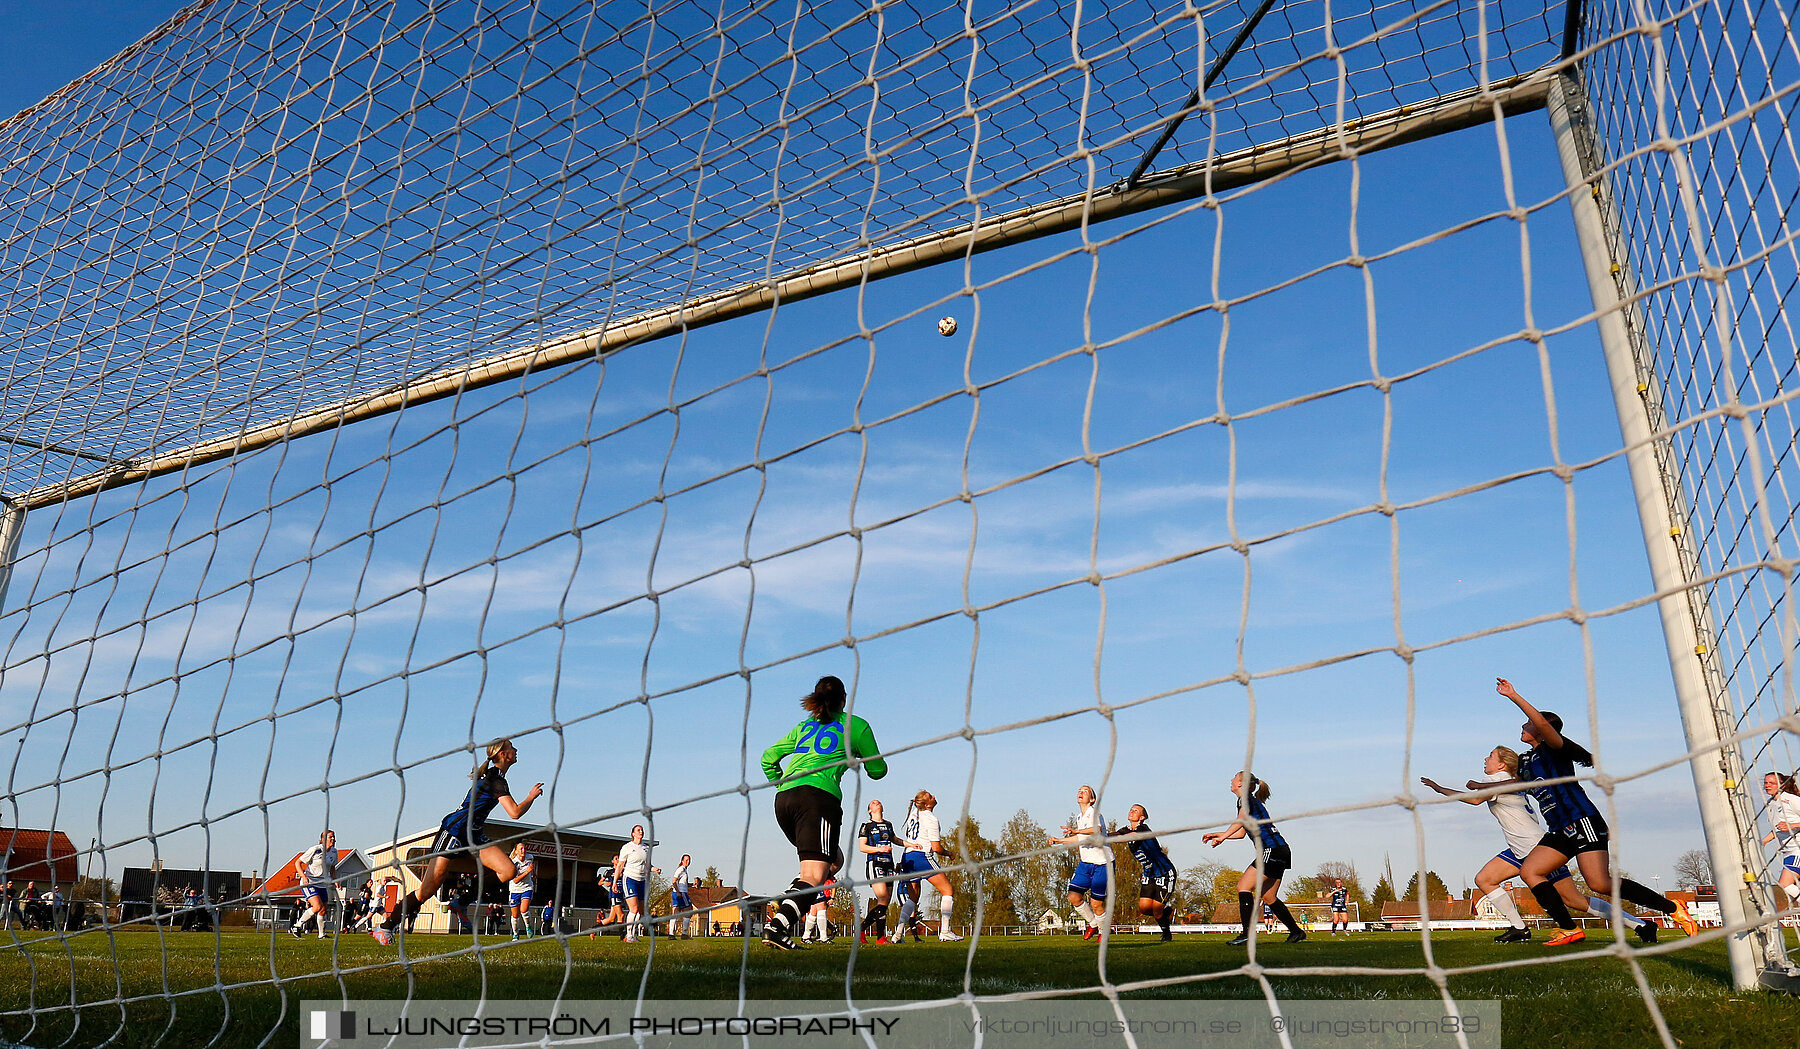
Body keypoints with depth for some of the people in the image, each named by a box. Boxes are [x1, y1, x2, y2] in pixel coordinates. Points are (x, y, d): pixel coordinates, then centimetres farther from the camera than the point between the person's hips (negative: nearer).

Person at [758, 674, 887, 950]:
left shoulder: (804, 726, 27)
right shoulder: (856, 725, 13)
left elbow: (768, 757, 28)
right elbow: (877, 770, 20)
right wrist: (865, 759, 41)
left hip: (783, 799, 7)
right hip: (818, 796, -6)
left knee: (834, 860, 19)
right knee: (814, 875, -11)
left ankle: (785, 909, 1)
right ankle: (778, 924, -31)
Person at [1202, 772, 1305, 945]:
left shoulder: (1245, 799, -4)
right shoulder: (1251, 801, 24)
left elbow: (1241, 819, -25)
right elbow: (1242, 832, 32)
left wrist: (1222, 837, -25)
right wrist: (1219, 834, 28)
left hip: (1272, 850, -10)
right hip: (1280, 851, 10)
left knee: (1243, 886, -13)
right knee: (1269, 898, 15)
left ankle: (1247, 932, -21)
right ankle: (1296, 931, 20)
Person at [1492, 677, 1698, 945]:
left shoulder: (1552, 748, -4)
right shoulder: (1526, 760, 20)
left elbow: (1543, 723, -26)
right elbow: (1518, 782, 41)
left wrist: (1513, 696, -27)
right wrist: (1482, 786, 42)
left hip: (1582, 821, -9)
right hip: (1560, 830, 9)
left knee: (1600, 884, -19)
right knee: (1529, 870, -6)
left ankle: (1673, 908, -5)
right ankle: (1569, 930, -9)